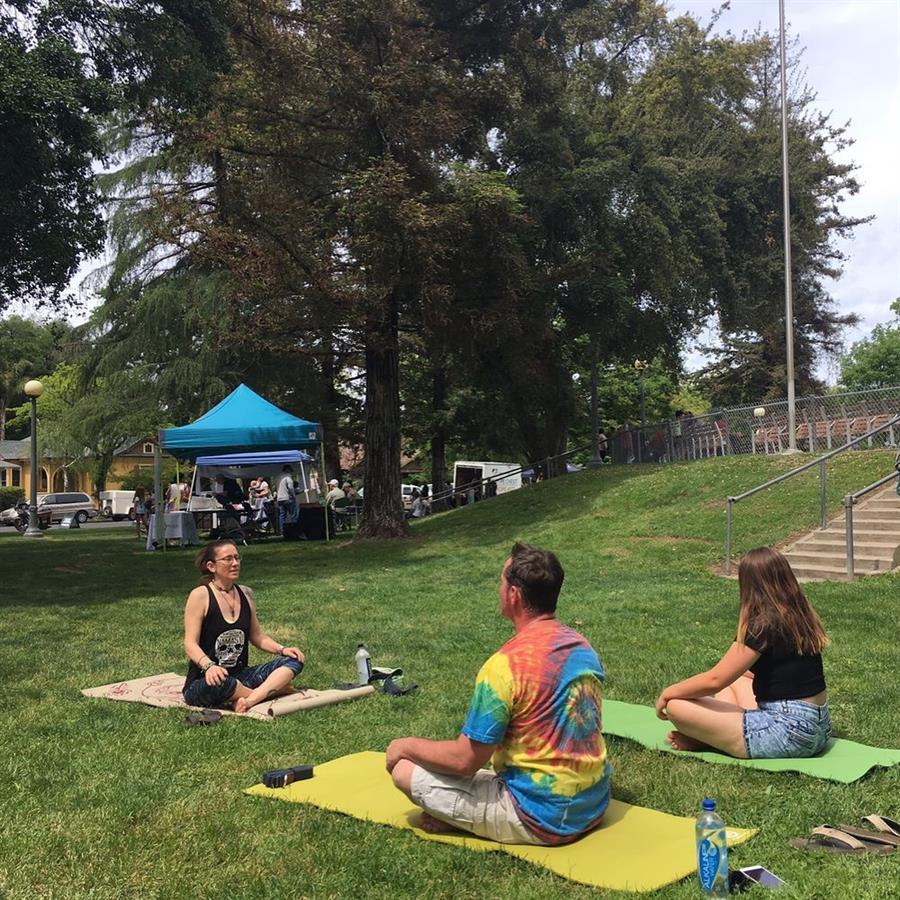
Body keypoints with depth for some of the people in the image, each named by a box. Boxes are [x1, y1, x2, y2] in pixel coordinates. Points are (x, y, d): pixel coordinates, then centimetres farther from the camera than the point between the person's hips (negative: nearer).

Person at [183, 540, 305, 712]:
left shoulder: (245, 594, 9)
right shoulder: (200, 596, -9)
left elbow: (257, 636, 18)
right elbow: (190, 644, -16)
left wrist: (282, 650, 0)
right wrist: (208, 666, -35)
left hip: (240, 675, 6)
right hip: (203, 683, -6)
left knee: (294, 661, -11)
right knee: (218, 682, -41)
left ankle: (250, 700, -32)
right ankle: (274, 689, -16)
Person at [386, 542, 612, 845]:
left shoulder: (506, 664, -22)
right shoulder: (583, 647, 2)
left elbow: (465, 760, -16)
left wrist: (408, 745, 1)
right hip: (595, 805, 8)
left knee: (404, 770, -4)